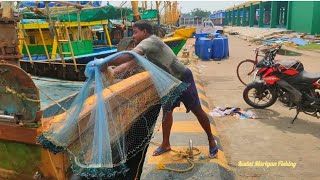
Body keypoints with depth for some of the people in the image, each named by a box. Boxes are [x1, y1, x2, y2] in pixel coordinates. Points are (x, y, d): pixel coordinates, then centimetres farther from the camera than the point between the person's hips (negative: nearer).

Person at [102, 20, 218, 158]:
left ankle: (211, 141, 20)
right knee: (167, 110, 11)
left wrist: (107, 64, -38)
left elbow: (130, 55, -40)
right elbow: (130, 63, 0)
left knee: (197, 110, 3)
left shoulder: (151, 41, -24)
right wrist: (113, 71, -16)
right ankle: (166, 144, 25)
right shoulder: (145, 49, 5)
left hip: (183, 79, -9)